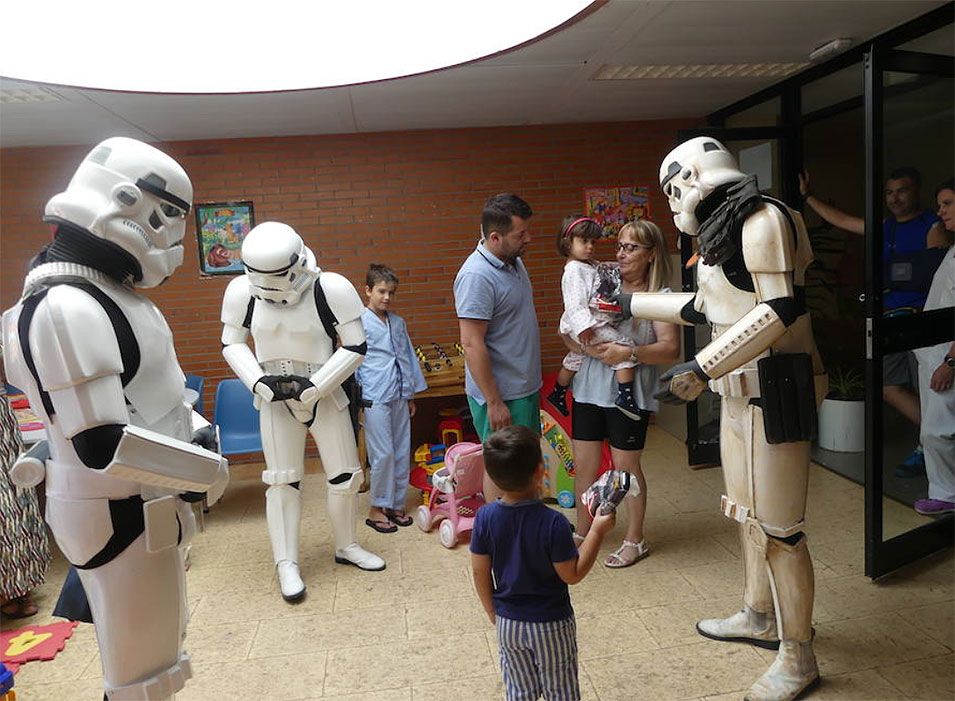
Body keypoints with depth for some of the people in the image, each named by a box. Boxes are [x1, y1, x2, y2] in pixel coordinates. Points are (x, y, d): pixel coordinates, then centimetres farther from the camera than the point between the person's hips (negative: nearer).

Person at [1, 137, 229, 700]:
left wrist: (194, 426, 4)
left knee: (159, 639, 26)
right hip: (120, 518, -10)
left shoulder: (107, 291, 6)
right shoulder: (68, 309, -25)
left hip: (145, 504, 10)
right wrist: (208, 470, -18)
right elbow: (103, 446, -29)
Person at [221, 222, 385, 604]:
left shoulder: (331, 289, -19)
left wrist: (314, 385, -18)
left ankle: (346, 546, 30)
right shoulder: (241, 291, -11)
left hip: (325, 394, 0)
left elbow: (356, 346, -13)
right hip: (275, 399, 1)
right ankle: (286, 564, 17)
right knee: (283, 481, 3)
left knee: (345, 475, 7)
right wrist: (260, 381, -14)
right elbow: (232, 344, 1)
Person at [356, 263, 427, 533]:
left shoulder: (398, 323, 11)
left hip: (399, 397, 6)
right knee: (383, 454, -4)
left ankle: (395, 505, 22)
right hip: (374, 399, -6)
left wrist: (410, 394, 17)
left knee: (402, 452, 9)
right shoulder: (360, 323, -6)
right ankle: (377, 509, 10)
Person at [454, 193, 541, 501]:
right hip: (500, 394, -9)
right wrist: (494, 402, -23)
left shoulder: (514, 261, 7)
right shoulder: (476, 276, -23)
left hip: (525, 387, 9)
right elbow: (472, 344, -25)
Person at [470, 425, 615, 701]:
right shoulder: (553, 523, -28)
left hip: (508, 623, 4)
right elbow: (572, 574, -17)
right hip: (550, 625, -3)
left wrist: (493, 612, 11)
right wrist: (598, 531, -13)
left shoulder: (485, 517, -15)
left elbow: (479, 572, -6)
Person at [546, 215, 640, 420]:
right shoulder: (575, 270, -15)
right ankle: (625, 396, -18)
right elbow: (575, 302, -24)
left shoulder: (590, 266, 16)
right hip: (589, 326, -11)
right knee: (625, 345, -15)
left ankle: (558, 394, 43)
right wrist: (583, 326, -32)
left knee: (574, 359, 26)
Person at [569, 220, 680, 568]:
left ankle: (635, 540, 28)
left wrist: (630, 352, -28)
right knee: (584, 464, 11)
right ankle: (582, 533, 31)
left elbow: (670, 349, -15)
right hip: (590, 389, 4)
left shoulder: (660, 297, -6)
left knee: (626, 466, 7)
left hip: (630, 393, -4)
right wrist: (586, 345, -15)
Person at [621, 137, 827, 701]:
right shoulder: (723, 231, 16)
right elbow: (701, 307, 27)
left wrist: (701, 369, -25)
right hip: (742, 391, 9)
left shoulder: (761, 218, -13)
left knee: (777, 526, -2)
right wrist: (631, 301, 32)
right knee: (748, 512, 18)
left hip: (776, 391, -9)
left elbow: (781, 309, -23)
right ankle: (760, 617, 36)